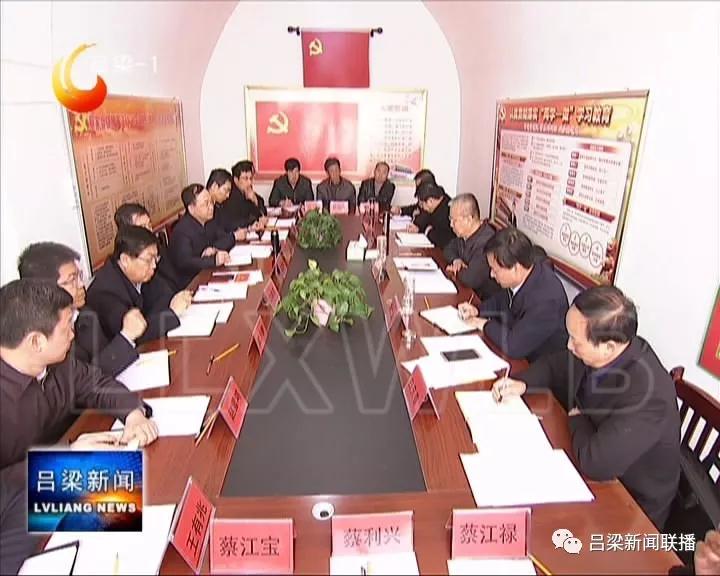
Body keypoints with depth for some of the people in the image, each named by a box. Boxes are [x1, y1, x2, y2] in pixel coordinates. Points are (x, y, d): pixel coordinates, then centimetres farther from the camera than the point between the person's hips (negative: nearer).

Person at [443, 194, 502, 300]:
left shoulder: (486, 241, -29)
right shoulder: (464, 233, 0)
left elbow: (471, 280, -35)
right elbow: (449, 249, 18)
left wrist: (455, 271, -13)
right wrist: (456, 260, -5)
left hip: (483, 300, -8)